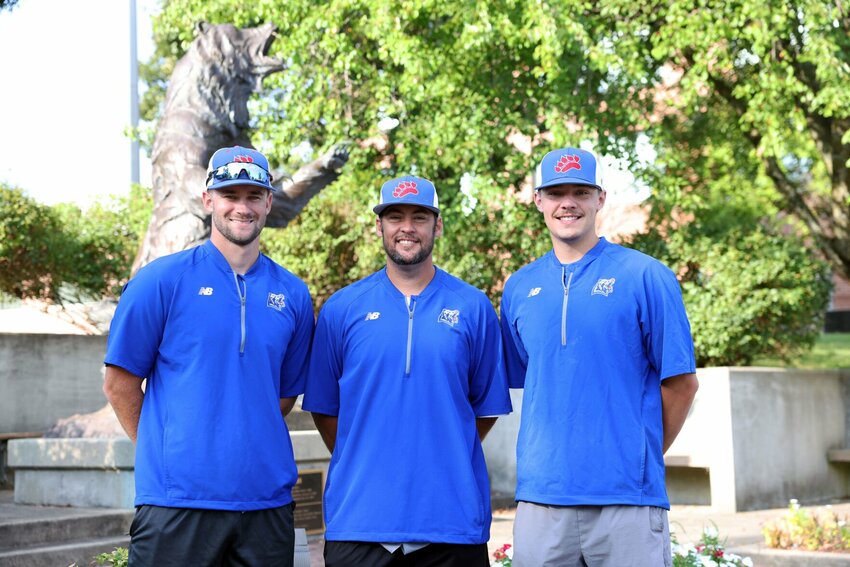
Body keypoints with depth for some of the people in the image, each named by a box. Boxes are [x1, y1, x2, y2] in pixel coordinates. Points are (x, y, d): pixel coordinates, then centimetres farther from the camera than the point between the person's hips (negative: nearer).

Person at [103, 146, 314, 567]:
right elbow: (120, 382, 1)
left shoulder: (293, 295, 8)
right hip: (178, 497, -3)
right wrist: (163, 450, 4)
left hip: (267, 498, 3)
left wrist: (243, 446, 10)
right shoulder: (161, 279, -2)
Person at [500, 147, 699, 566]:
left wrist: (642, 457, 4)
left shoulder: (645, 276, -1)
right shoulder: (519, 288, 11)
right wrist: (556, 453, 9)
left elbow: (680, 382, 1)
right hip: (540, 496, 3)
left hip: (628, 498, -3)